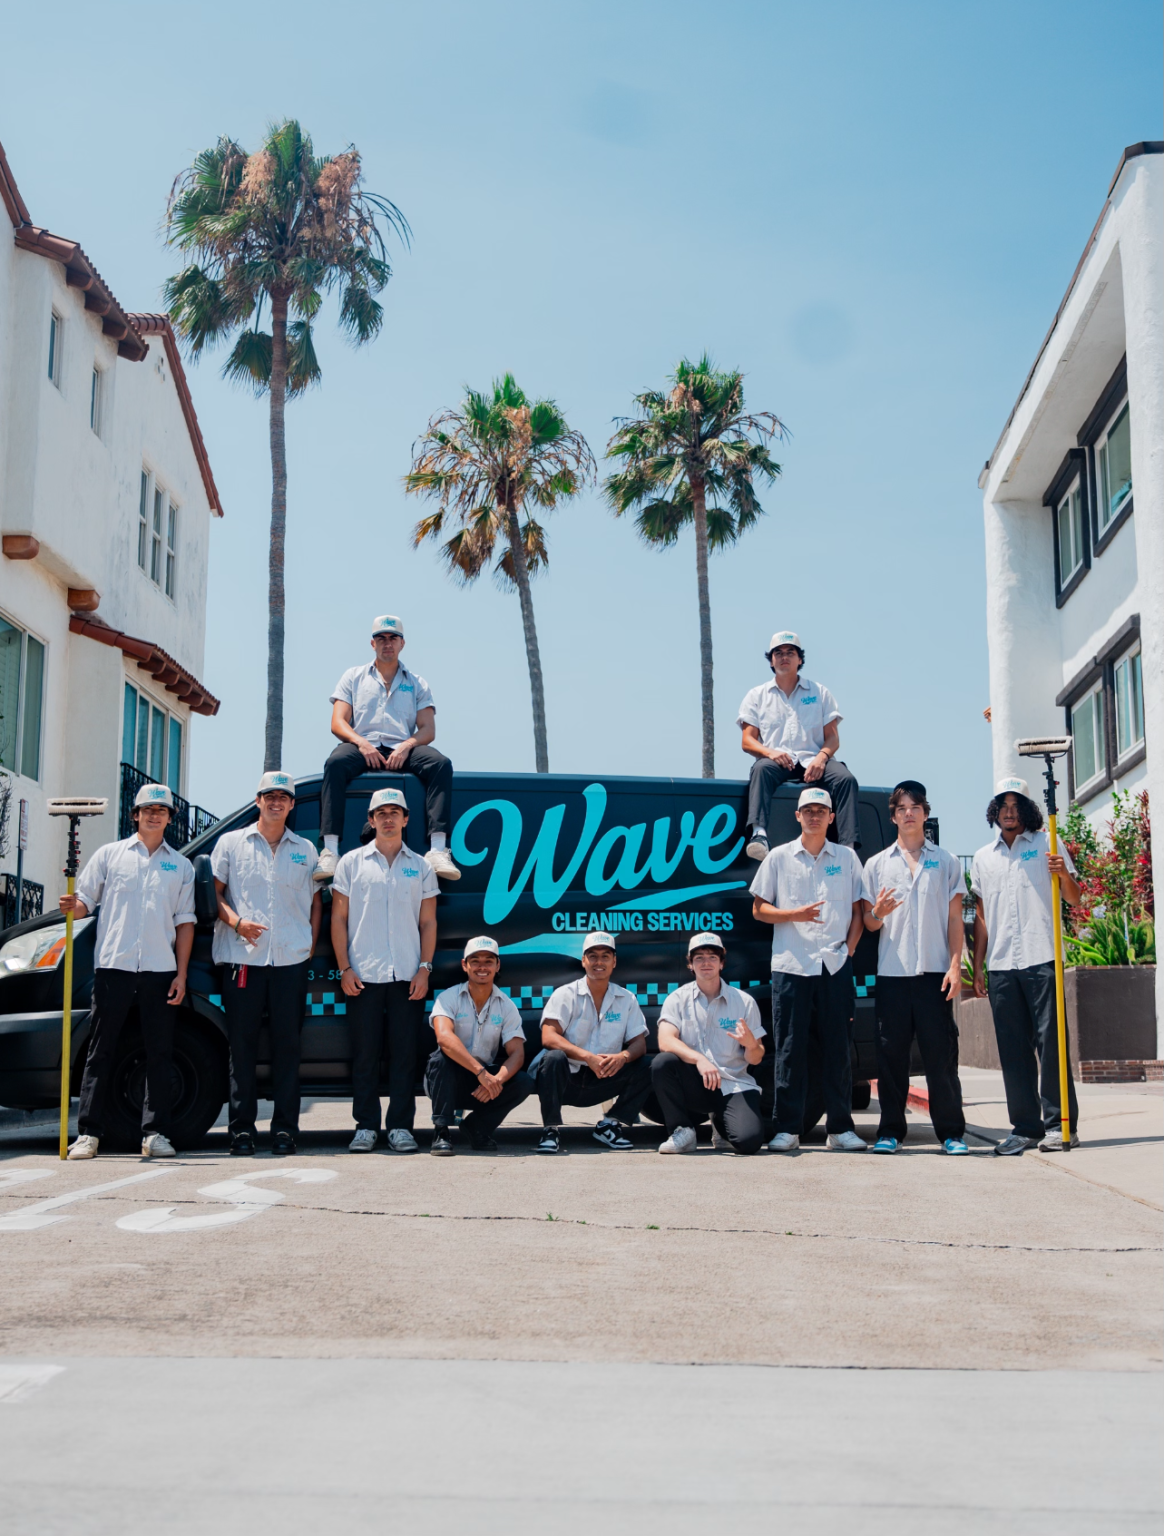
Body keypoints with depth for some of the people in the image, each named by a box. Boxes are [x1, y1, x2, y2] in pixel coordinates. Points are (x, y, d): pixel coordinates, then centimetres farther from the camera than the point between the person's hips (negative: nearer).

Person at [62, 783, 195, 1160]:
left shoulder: (180, 865, 15)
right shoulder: (110, 854, 12)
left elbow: (185, 921, 11)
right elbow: (85, 902, 9)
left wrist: (181, 974, 3)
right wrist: (71, 907, -15)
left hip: (161, 970, 1)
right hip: (113, 966, -1)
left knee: (160, 1054, 0)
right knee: (100, 1051, 0)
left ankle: (155, 1133, 4)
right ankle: (88, 1133, 4)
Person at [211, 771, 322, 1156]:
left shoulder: (305, 850, 14)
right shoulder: (231, 843, 9)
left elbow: (316, 900, 19)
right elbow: (214, 892, 6)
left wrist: (312, 942, 7)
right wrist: (236, 921, -11)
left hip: (291, 960, 1)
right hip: (242, 957, -1)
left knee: (287, 1044, 1)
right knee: (242, 1045, 0)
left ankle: (284, 1129, 6)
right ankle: (242, 1129, 5)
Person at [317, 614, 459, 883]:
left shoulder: (416, 684, 22)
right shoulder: (354, 677, 20)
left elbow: (428, 729, 10)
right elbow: (338, 722, 8)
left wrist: (407, 745, -13)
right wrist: (361, 743, -13)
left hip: (401, 750, 1)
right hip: (362, 746, -1)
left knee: (440, 764, -30)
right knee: (335, 763, -36)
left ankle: (438, 849, -41)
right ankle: (330, 851, -43)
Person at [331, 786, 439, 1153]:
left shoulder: (421, 867, 11)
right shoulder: (352, 862, 8)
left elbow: (428, 922, 11)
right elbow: (338, 919, 6)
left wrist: (424, 968, 0)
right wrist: (344, 968, -2)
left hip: (408, 976, 1)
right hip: (363, 975, -1)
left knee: (405, 1053, 0)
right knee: (365, 1054, 2)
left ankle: (401, 1126, 7)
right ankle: (366, 1126, 10)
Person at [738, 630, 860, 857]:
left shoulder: (819, 692, 21)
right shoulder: (757, 696, 19)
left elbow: (833, 737, 11)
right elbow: (747, 741, 8)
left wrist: (822, 756, -12)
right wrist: (770, 752, -14)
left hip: (813, 761, 1)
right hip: (777, 761, -1)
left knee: (845, 778, -29)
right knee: (761, 769, -36)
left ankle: (848, 845, -39)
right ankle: (758, 835, -54)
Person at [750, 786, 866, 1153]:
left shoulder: (847, 858, 12)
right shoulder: (779, 858, 8)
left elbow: (858, 911, 14)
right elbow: (759, 909, 7)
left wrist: (849, 946, 0)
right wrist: (794, 915, -9)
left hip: (835, 965, 1)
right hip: (790, 966, -1)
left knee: (838, 1048, 2)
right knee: (790, 1049, -1)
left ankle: (840, 1127, 9)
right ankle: (787, 1129, 4)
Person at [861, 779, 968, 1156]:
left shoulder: (945, 862, 11)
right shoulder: (877, 864, 13)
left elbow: (954, 919, 8)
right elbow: (868, 923, 13)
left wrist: (955, 966, -3)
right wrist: (877, 913, -11)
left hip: (934, 971, -1)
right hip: (891, 971, 1)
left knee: (941, 1054, -2)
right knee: (891, 1054, 1)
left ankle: (951, 1132, 4)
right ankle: (890, 1131, 8)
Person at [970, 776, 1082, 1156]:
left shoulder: (1047, 845, 8)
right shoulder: (982, 858, 17)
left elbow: (1074, 900, 7)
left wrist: (1064, 874, -14)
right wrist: (976, 967, 13)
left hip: (1041, 958, -3)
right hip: (1000, 965, 3)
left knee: (1050, 1041, -6)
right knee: (1013, 1050, 4)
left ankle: (1058, 1123, 1)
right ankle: (1025, 1126, 9)